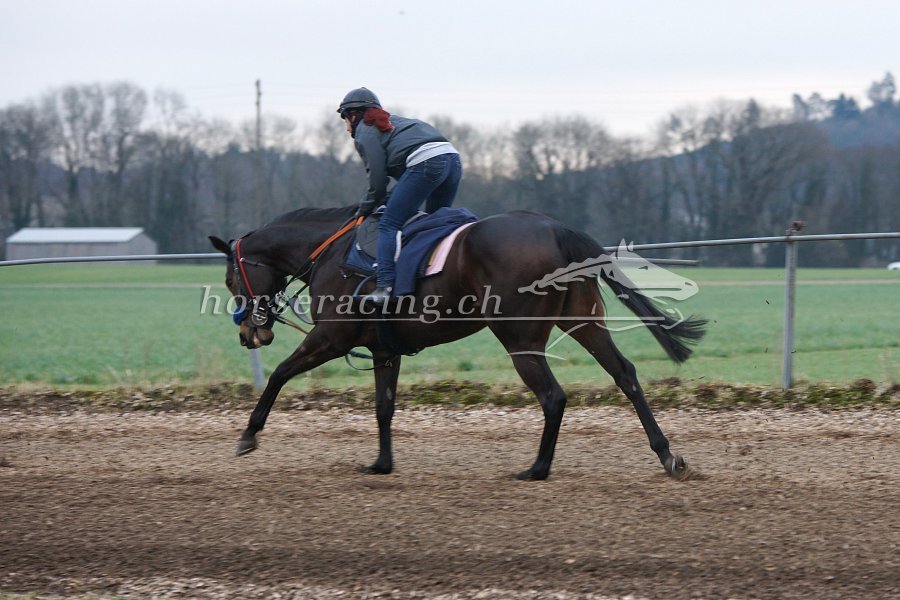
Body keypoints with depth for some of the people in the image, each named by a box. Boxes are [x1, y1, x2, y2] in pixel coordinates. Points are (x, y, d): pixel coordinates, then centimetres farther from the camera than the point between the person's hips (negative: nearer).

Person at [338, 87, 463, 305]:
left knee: (389, 225, -7)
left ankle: (384, 285, -20)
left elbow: (378, 180, 4)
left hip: (425, 162, -8)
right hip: (453, 158, 8)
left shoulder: (365, 132, 9)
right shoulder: (389, 122, 35)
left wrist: (365, 208, 18)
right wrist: (391, 198, 29)